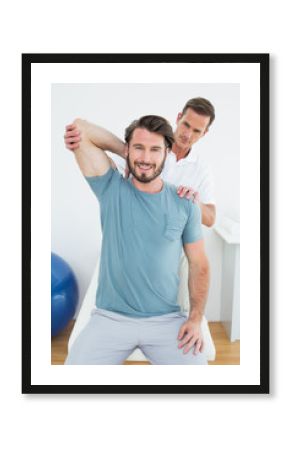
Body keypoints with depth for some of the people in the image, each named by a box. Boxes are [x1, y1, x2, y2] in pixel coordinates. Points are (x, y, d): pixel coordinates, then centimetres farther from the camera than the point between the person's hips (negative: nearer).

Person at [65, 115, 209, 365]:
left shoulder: (185, 204, 0)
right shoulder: (111, 188, -3)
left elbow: (199, 264, 5)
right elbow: (80, 129, -6)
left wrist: (196, 318, -4)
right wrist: (125, 150, 3)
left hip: (167, 320, 1)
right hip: (110, 318, 0)